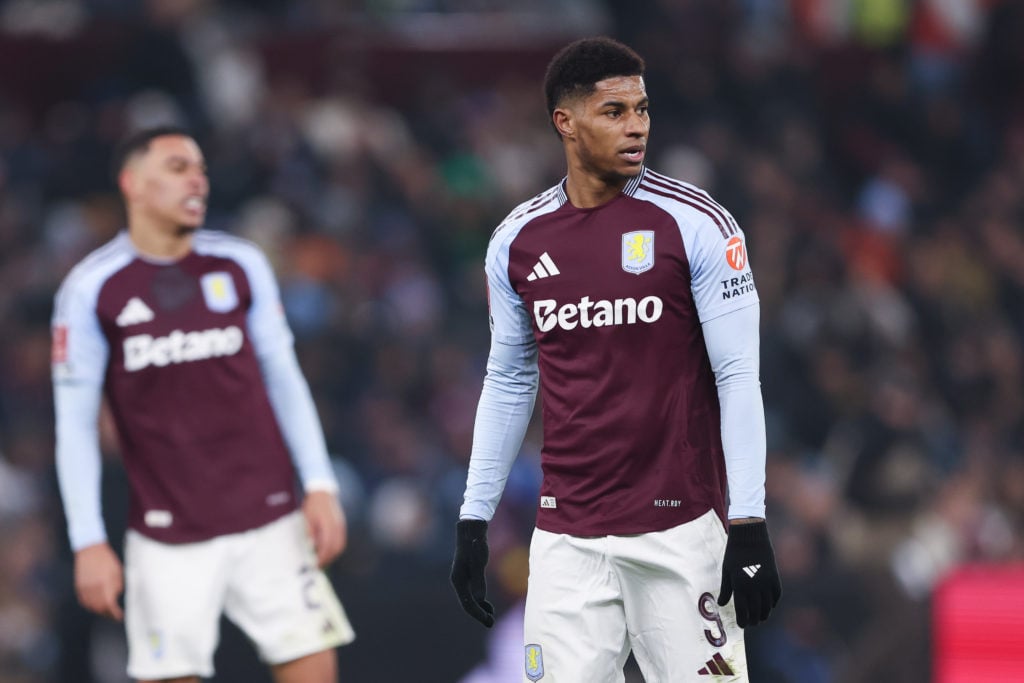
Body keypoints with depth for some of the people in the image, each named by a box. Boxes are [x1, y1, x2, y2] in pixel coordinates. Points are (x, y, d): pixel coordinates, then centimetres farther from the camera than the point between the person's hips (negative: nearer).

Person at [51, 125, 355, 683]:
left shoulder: (240, 266, 5)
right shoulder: (91, 290, -3)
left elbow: (284, 380, 11)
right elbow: (75, 424, -1)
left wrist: (320, 486, 2)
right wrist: (89, 542, -5)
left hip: (269, 521, 2)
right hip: (169, 541, -2)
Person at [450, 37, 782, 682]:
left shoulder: (697, 226, -6)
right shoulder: (518, 241, 5)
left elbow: (738, 379, -7)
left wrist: (748, 527, -13)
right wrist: (473, 521, 13)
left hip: (680, 532, -3)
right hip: (567, 541, 3)